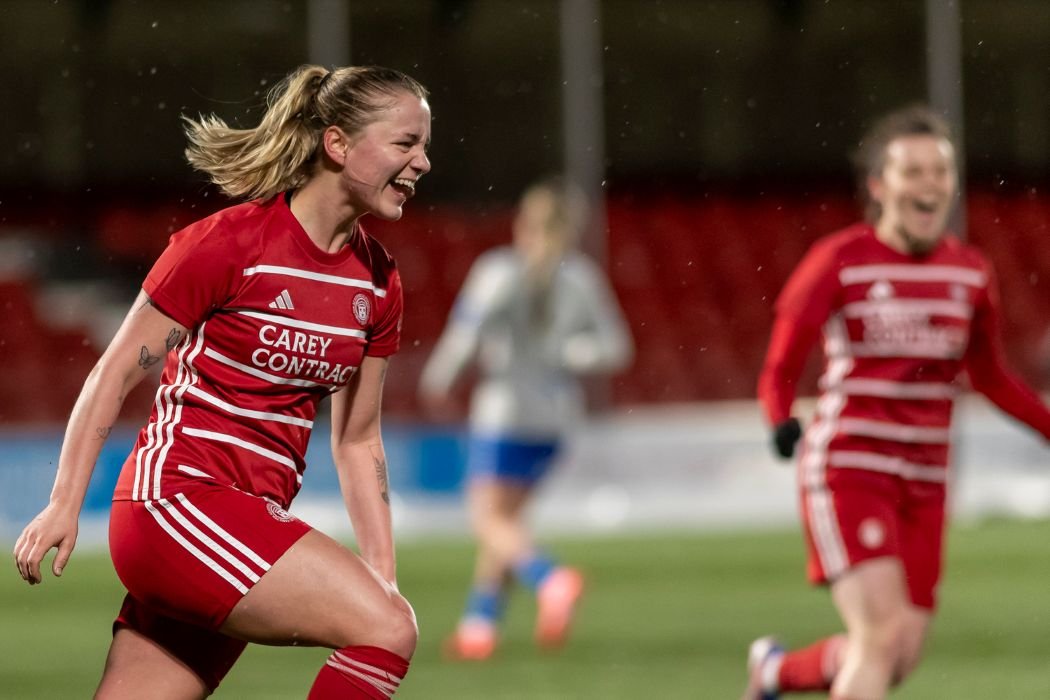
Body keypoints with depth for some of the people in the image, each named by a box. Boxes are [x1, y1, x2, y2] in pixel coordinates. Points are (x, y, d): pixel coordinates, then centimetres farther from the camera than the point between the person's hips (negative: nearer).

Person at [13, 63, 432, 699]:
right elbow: (117, 373, -4)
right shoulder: (229, 244, -10)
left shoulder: (379, 282, 11)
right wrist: (65, 504, -5)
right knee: (385, 630, -20)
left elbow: (358, 440, 18)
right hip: (178, 500, -7)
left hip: (253, 521, 7)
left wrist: (384, 574, 12)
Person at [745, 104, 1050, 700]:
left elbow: (991, 377, 21)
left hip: (924, 483, 5)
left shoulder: (972, 273, 6)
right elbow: (781, 369, -6)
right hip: (848, 470, -5)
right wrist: (783, 423, -26)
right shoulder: (840, 261, -8)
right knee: (881, 636, -19)